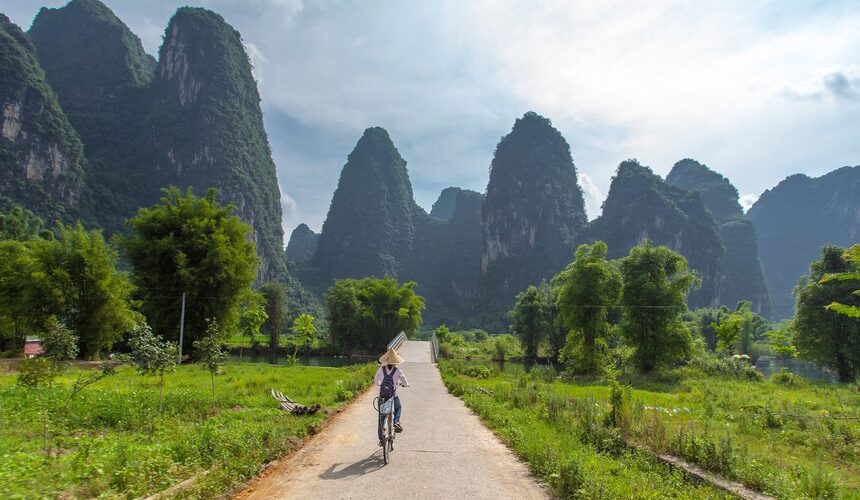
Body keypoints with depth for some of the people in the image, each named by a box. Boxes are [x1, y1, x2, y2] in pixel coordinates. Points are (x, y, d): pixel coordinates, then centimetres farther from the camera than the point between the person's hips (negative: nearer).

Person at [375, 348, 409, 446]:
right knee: (398, 408, 30)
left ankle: (381, 439, 15)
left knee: (381, 417, 14)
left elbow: (375, 382, 8)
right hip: (393, 397, -1)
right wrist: (403, 384, 24)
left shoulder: (381, 369, -3)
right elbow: (406, 384, 1)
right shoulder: (397, 371, -7)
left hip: (382, 397, 2)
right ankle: (396, 422, 3)